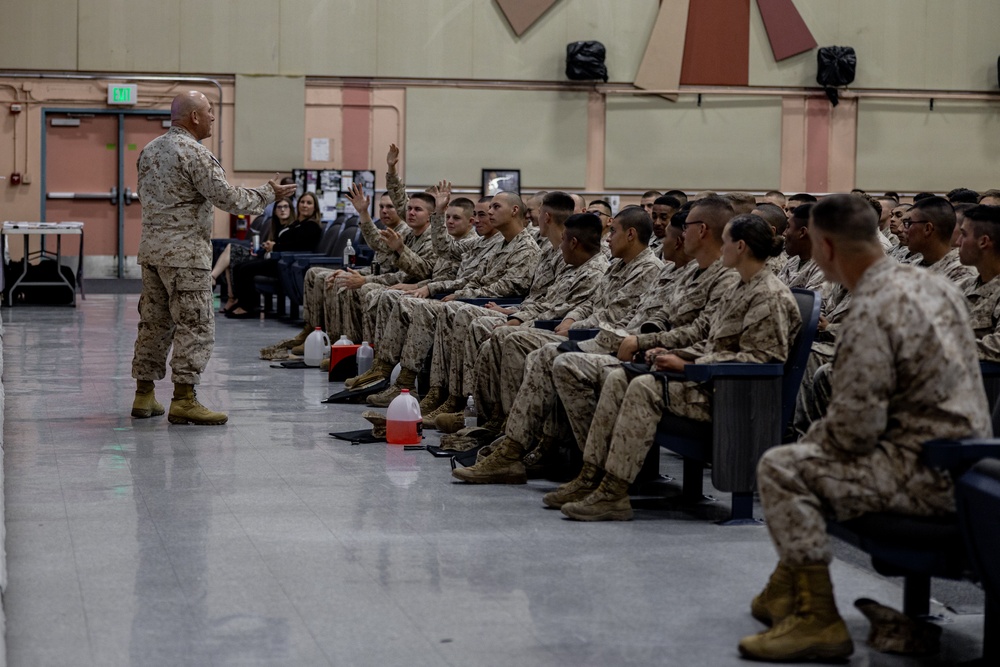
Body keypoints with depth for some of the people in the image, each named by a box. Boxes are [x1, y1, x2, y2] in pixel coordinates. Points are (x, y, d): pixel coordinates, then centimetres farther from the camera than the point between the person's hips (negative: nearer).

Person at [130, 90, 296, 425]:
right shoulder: (194, 152, -13)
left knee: (154, 322, 13)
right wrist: (268, 194, -4)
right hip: (186, 251, -9)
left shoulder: (149, 150, 13)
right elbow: (227, 198, -16)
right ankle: (183, 401, -7)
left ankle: (144, 396, 16)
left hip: (151, 248, 9)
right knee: (194, 326, -5)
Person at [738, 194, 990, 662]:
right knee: (812, 453, 24)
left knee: (782, 467, -11)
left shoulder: (871, 313, -21)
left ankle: (818, 621, -9)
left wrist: (810, 439, 2)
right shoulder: (931, 283, 8)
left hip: (924, 474, -10)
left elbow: (854, 429, -22)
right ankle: (789, 587, 33)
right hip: (962, 461, 10)